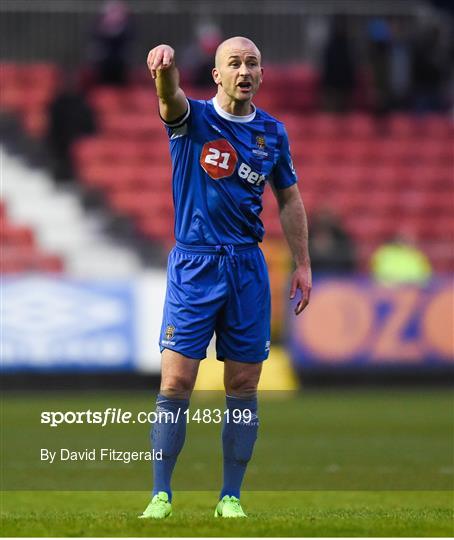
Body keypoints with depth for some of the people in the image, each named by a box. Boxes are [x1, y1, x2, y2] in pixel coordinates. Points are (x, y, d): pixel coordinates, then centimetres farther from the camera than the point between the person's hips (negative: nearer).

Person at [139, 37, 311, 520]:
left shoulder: (272, 132, 8)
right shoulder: (193, 118, -3)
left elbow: (289, 199, 17)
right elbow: (170, 97, -27)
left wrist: (302, 264, 11)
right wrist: (165, 66, -50)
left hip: (248, 267, 3)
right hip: (193, 264, -3)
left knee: (243, 388, 4)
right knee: (176, 384, -7)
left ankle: (231, 496, 13)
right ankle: (161, 494, 2)